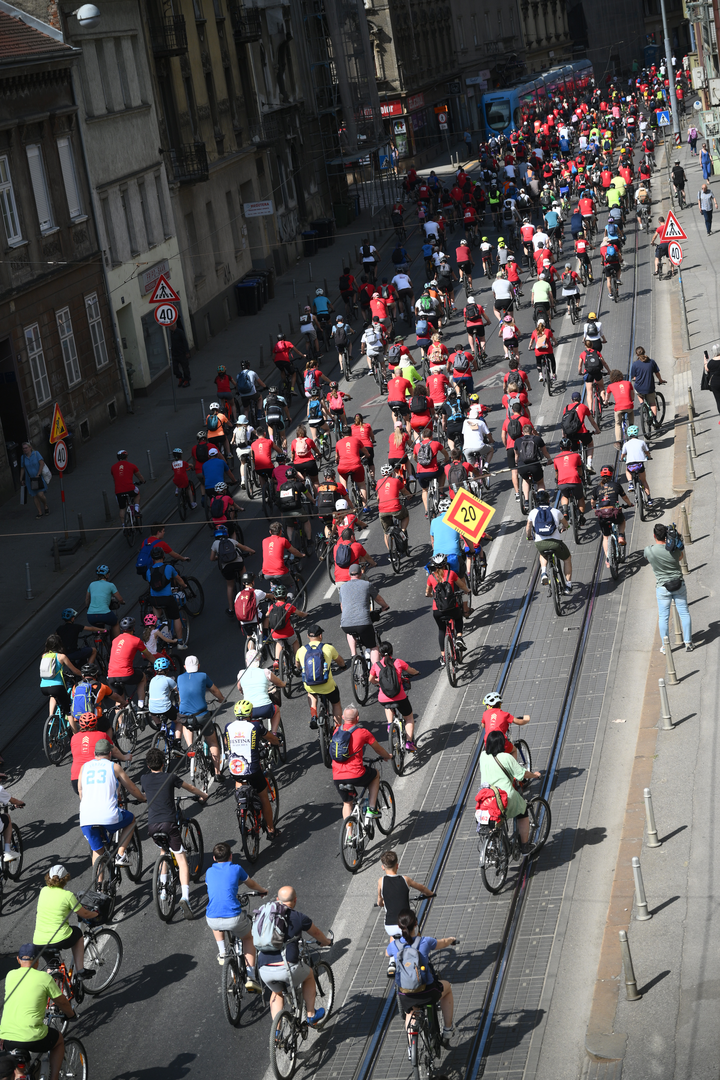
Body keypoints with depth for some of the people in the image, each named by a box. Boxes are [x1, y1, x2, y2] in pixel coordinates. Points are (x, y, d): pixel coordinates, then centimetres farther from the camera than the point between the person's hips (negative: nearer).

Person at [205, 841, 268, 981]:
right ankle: (250, 978, 15)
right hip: (234, 919, -2)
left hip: (213, 921, 2)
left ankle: (222, 952, 26)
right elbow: (251, 884, 25)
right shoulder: (236, 868, 7)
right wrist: (263, 890, 48)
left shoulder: (209, 871, 15)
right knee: (248, 938, 27)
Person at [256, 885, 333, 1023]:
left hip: (264, 970, 4)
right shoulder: (299, 917, 3)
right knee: (309, 975, 28)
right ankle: (311, 1016, 30)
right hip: (287, 968, -4)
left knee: (277, 993, 33)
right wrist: (327, 942, 44)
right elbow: (316, 934, 22)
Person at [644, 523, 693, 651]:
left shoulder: (648, 550, -15)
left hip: (662, 587, -1)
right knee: (684, 613, 12)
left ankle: (664, 646, 16)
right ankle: (688, 643, 16)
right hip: (679, 585, 1)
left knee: (663, 617, 10)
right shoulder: (674, 549, -14)